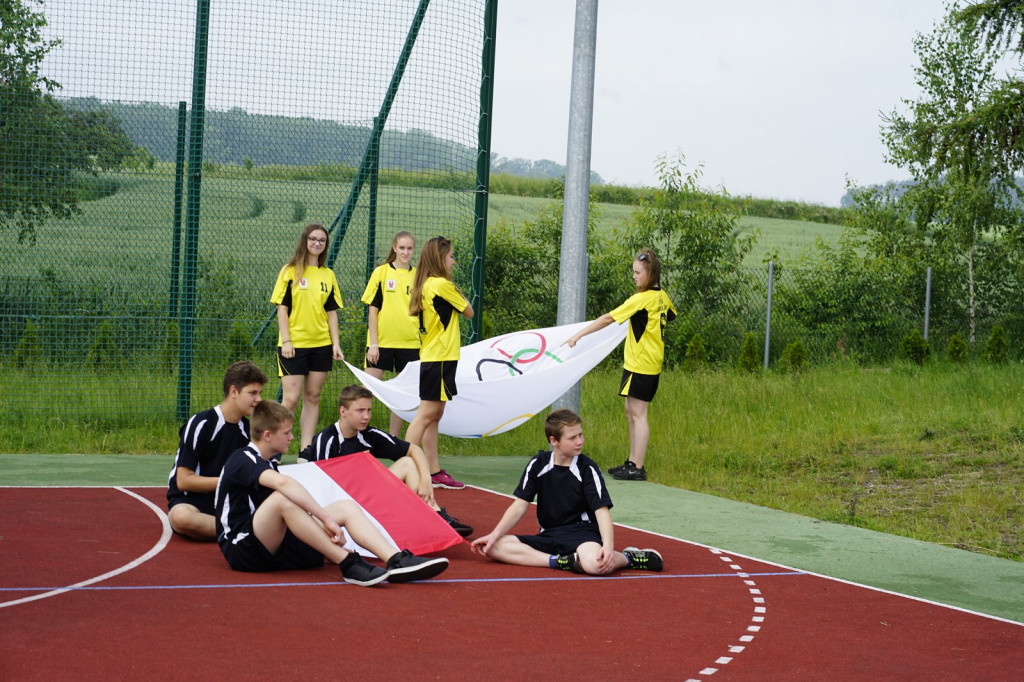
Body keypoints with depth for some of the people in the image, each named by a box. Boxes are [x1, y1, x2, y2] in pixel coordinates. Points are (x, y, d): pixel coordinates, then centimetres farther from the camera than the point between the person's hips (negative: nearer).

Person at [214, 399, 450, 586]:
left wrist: (328, 528, 6)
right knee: (282, 497, -36)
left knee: (346, 506, -7)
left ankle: (396, 561, -29)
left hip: (275, 548, 8)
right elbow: (283, 482, -32)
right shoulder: (242, 460, -11)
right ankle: (349, 564, -37)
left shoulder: (268, 464, 20)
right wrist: (327, 518, -36)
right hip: (242, 549, -8)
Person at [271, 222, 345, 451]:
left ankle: (305, 450, 9)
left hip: (321, 345, 4)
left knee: (313, 397, 5)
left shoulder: (328, 274, 10)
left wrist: (336, 343, 4)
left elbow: (331, 311, 12)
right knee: (291, 398, -8)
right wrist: (286, 341, -12)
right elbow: (282, 308, -4)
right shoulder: (290, 271, -1)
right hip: (294, 345, -4)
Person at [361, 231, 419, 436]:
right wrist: (373, 343, -8)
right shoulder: (381, 272, -1)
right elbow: (373, 309, -2)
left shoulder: (418, 276, 7)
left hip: (409, 343, 3)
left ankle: (393, 439, 17)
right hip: (382, 342, -3)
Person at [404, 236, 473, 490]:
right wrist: (458, 292, 9)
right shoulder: (443, 284, -14)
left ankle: (434, 472, 16)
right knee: (426, 415, -9)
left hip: (430, 356, 9)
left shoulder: (424, 285, 12)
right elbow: (469, 312, -3)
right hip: (441, 358, -9)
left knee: (433, 416, 11)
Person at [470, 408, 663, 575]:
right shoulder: (538, 464, 4)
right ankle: (559, 561, -27)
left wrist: (608, 547, -30)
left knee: (594, 563, -41)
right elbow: (520, 506, 4)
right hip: (548, 536, 5)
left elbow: (602, 510, -13)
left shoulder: (587, 468, -5)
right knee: (494, 547, -19)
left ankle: (628, 557, -8)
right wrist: (494, 535, -10)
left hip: (582, 533, -5)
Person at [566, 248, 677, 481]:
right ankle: (632, 462, 20)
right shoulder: (662, 297, 7)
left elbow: (609, 318, -20)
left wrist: (579, 334, -18)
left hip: (640, 366, -9)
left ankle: (637, 468, -2)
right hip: (652, 363, 9)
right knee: (631, 412, 15)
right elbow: (671, 315, 30)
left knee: (638, 414, -5)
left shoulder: (642, 299, -17)